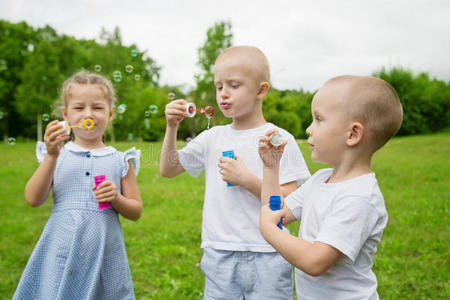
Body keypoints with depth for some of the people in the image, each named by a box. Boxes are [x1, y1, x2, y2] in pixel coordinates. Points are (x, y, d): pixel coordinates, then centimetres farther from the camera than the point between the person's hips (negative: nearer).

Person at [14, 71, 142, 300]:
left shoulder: (119, 161, 4)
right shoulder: (57, 156, 5)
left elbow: (136, 211, 8)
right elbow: (33, 200, -4)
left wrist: (116, 199, -13)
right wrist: (52, 156, -11)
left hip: (104, 255, 0)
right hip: (61, 252, 0)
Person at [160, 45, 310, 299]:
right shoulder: (213, 137, 6)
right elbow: (168, 170, 9)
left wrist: (247, 179, -19)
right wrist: (172, 128, -4)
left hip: (267, 259, -3)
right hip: (219, 256, 3)